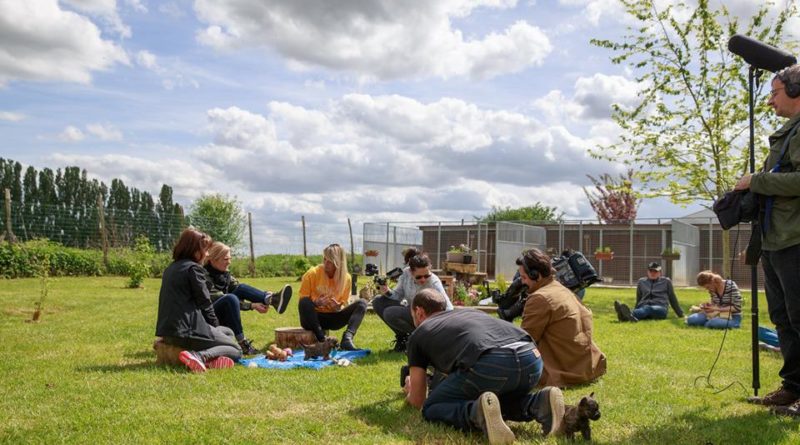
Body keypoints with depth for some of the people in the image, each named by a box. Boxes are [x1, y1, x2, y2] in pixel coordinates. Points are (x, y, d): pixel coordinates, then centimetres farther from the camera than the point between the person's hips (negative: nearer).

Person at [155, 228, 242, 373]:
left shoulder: (170, 268, 17)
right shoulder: (194, 268, -10)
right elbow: (205, 303, -10)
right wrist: (215, 325, 8)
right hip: (187, 331, -9)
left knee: (228, 332, 25)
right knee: (236, 350, 3)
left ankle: (209, 359, -6)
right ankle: (198, 356, -22)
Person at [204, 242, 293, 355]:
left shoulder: (225, 274, 7)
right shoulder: (205, 276, -17)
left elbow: (240, 289, -1)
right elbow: (225, 300, -23)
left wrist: (265, 299, -19)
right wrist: (252, 305, -28)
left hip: (223, 317, 7)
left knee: (241, 288, -12)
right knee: (231, 298, -33)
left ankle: (272, 300, -36)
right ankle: (241, 343, -35)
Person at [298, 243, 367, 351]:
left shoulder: (346, 278, -1)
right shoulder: (312, 273, -9)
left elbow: (343, 304, 6)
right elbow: (303, 300, -5)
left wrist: (338, 307, -17)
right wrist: (315, 303, -25)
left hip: (332, 318, 3)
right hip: (313, 318, -3)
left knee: (362, 304, -16)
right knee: (305, 302, -35)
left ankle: (347, 338, -37)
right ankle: (322, 338, -33)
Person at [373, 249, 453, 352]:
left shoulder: (434, 282, -27)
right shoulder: (406, 274, -13)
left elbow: (448, 307, -29)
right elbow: (398, 294, 1)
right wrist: (388, 292, -21)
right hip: (409, 312, 6)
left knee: (390, 313, -27)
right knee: (378, 302, -7)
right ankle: (402, 336, 4)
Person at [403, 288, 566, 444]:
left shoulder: (418, 334, 26)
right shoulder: (470, 312, 40)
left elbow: (417, 402, 30)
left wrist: (410, 393, 55)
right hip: (531, 360, 6)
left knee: (432, 408, 18)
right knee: (503, 398, 37)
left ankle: (477, 413, -14)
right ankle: (539, 403, 4)